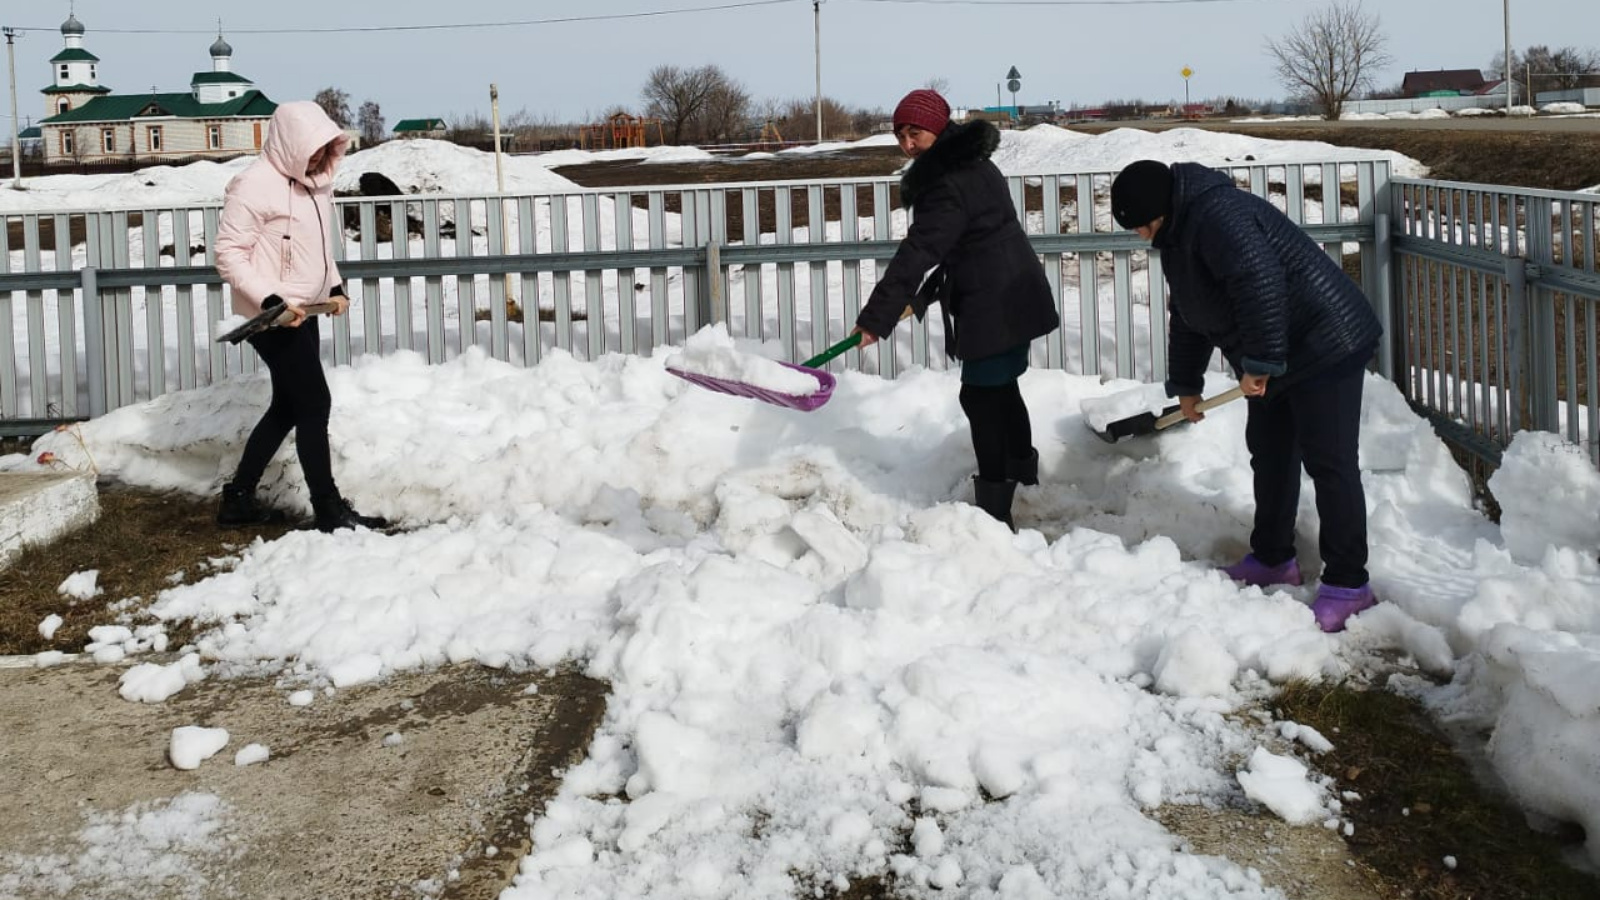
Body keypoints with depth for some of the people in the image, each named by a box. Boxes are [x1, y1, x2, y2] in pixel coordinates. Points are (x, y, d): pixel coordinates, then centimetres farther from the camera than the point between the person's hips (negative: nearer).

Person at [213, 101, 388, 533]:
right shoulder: (255, 185, -17)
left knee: (287, 407, 15)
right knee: (315, 403, -6)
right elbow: (229, 254, -17)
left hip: (302, 314, 9)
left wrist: (335, 286, 6)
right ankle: (329, 509, 4)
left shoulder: (314, 182, 9)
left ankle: (238, 498, 25)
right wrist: (271, 301, -25)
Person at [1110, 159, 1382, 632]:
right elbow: (1188, 315, 25)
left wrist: (1258, 362, -28)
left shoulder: (1216, 214, -22)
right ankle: (1272, 558, 32)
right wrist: (1185, 384, 30)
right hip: (1280, 357, 11)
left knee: (1329, 463, -7)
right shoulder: (1178, 235, 13)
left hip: (1326, 345, -11)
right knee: (1269, 453, 18)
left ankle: (1348, 583, -1)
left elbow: (1261, 283, -33)